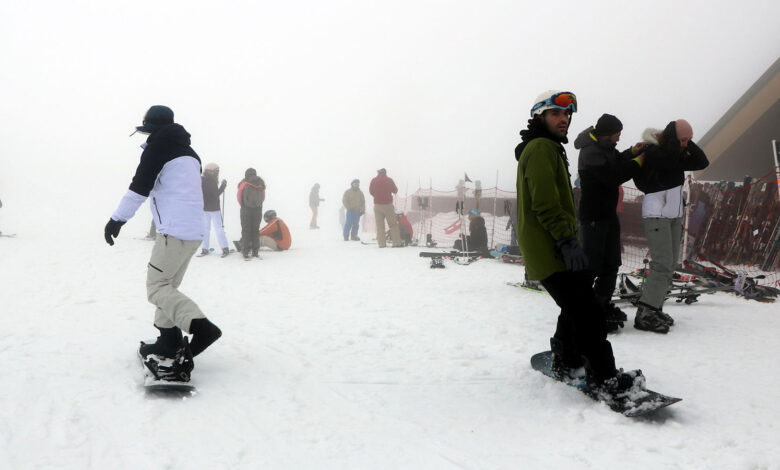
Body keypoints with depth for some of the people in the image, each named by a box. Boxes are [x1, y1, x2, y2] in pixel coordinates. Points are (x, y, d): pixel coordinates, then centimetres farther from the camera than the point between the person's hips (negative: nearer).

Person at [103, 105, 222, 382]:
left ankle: (200, 326, -23)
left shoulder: (159, 145, -2)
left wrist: (118, 219, -7)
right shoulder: (189, 153, 22)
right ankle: (169, 342, 18)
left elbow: (140, 185, -9)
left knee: (157, 287, -7)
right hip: (195, 231, 9)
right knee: (168, 284, 17)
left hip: (174, 231, -9)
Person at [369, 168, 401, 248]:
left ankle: (381, 244, -3)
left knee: (379, 225, 3)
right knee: (393, 224, 4)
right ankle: (396, 243, -2)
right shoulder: (389, 180, -2)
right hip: (388, 205, -1)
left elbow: (370, 191, 10)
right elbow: (395, 191, 7)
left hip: (377, 205, 1)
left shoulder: (374, 180, 1)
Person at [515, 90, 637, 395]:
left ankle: (566, 361, 29)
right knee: (586, 310, -11)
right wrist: (566, 240, -23)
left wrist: (566, 238, 28)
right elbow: (546, 203, -22)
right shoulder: (541, 148, -12)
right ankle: (603, 377, -8)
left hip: (549, 248, 11)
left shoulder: (549, 149, 24)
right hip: (550, 249, -11)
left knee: (576, 305, 18)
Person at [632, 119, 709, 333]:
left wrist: (688, 144, -1)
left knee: (670, 264, 7)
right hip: (656, 214, -9)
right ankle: (644, 315, -14)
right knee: (662, 263, -15)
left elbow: (702, 162, 8)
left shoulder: (677, 153, 13)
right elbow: (670, 161, -29)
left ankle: (655, 308, 12)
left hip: (675, 214, 9)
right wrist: (672, 133, -17)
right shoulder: (651, 151, -13)